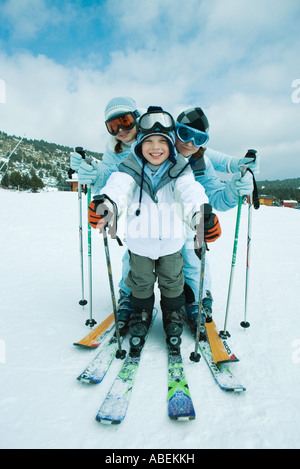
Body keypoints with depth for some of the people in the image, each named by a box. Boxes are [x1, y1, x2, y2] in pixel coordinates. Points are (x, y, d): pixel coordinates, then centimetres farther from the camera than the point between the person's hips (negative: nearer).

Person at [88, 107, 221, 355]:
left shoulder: (179, 169, -8)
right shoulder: (131, 168, -8)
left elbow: (190, 191, -25)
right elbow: (119, 186, -27)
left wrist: (202, 212, -48)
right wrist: (107, 202, -52)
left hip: (172, 242, 0)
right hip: (139, 241, 0)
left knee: (172, 281, 19)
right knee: (141, 283, 18)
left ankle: (173, 317, 45)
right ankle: (140, 317, 45)